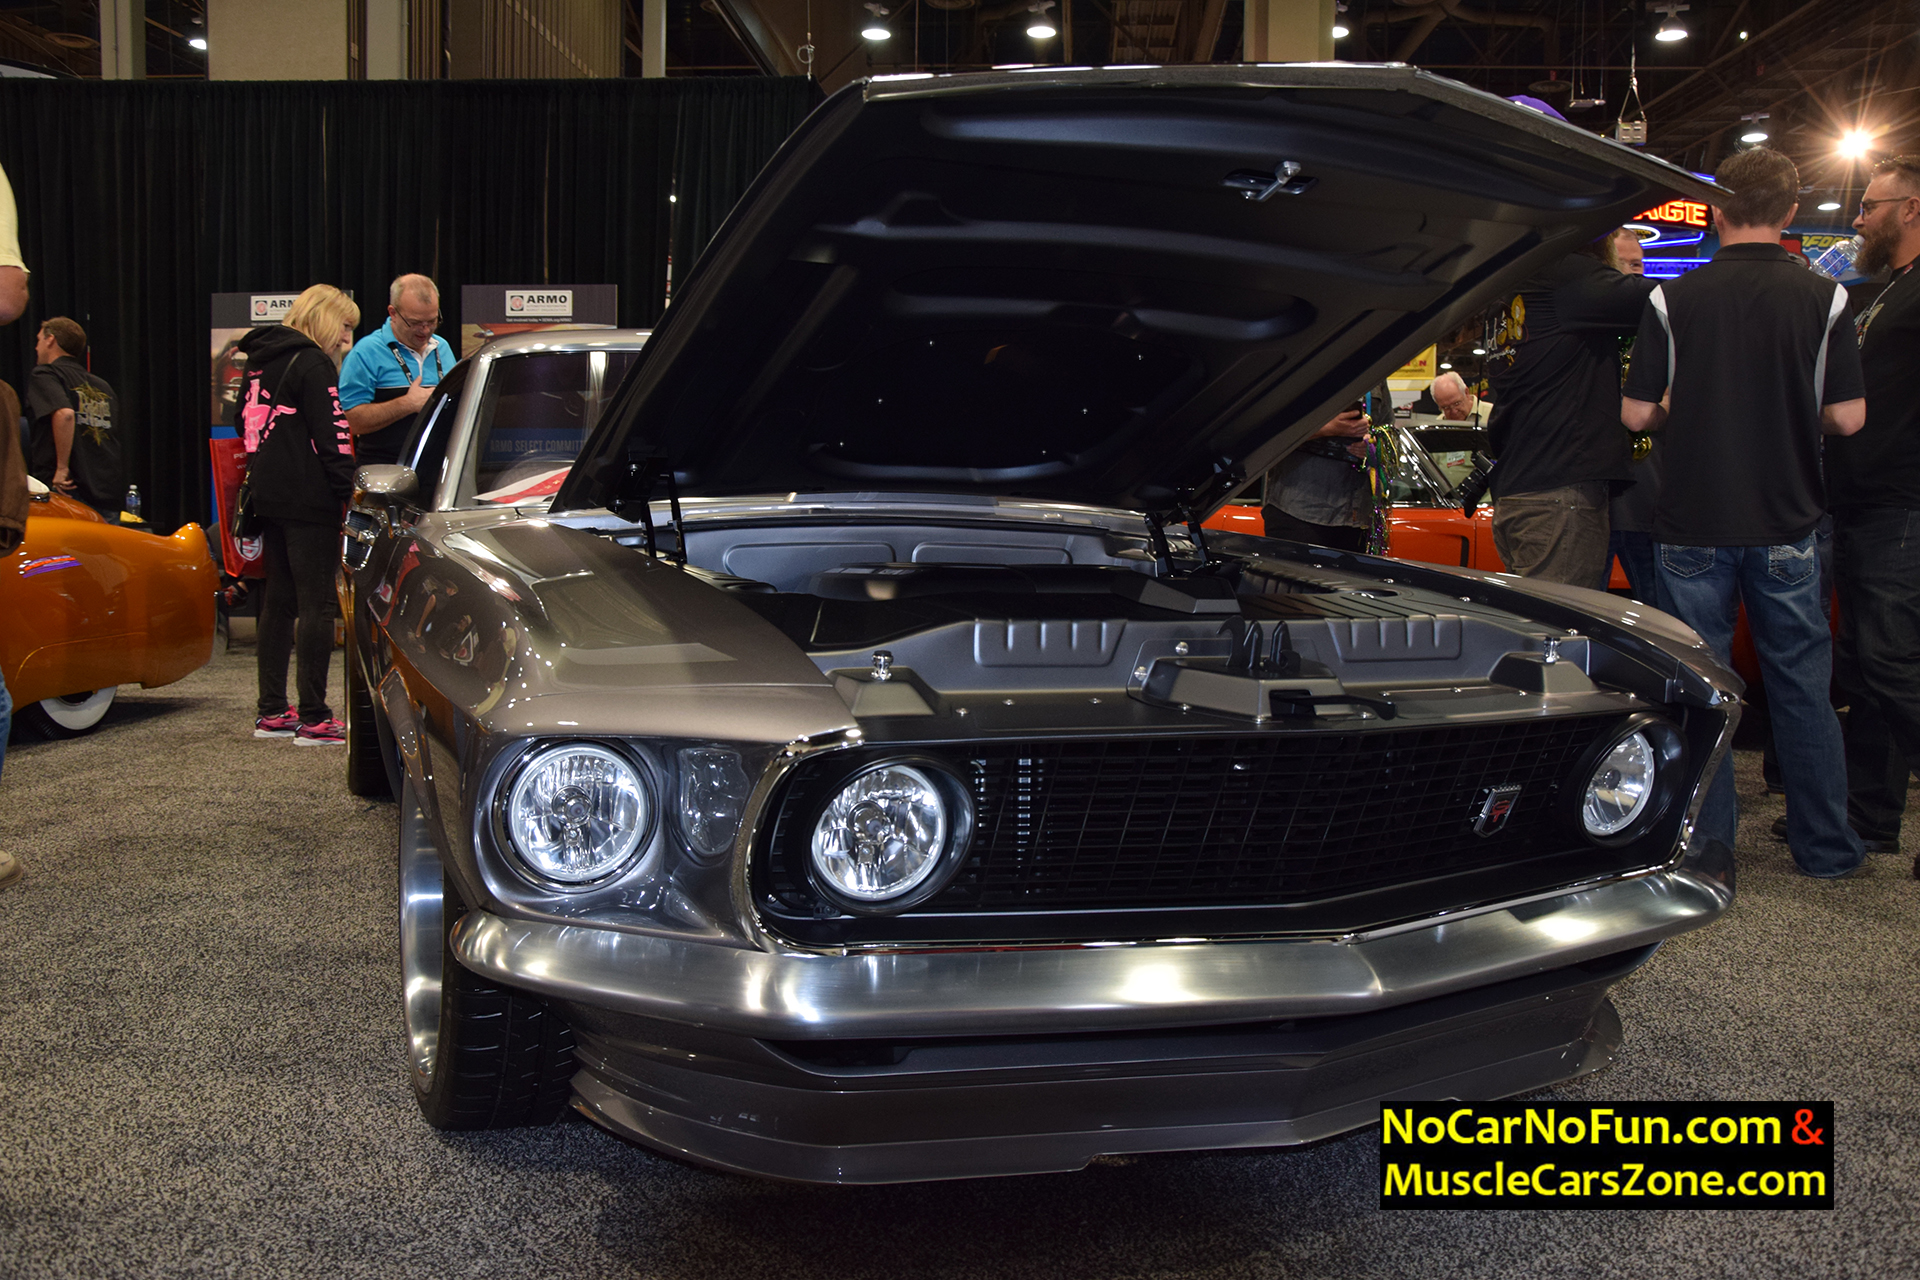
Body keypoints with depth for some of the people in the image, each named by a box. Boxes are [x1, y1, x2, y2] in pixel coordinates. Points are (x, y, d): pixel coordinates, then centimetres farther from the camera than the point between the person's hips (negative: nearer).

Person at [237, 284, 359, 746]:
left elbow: (248, 428, 20)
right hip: (308, 501, -9)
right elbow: (331, 437, -16)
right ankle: (313, 718, -7)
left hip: (269, 497, 9)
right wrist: (352, 494, -15)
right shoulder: (312, 364, -9)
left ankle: (271, 712, 17)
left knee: (278, 600, 13)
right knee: (317, 605, -7)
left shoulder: (260, 364, 17)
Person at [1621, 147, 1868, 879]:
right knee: (1802, 681, 11)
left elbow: (1636, 413, -5)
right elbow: (1848, 417, -4)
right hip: (1787, 523, 1)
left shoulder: (1673, 301, -6)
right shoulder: (1824, 299, -4)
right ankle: (1825, 848, 18)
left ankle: (1706, 848, 13)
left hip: (1694, 523, -1)